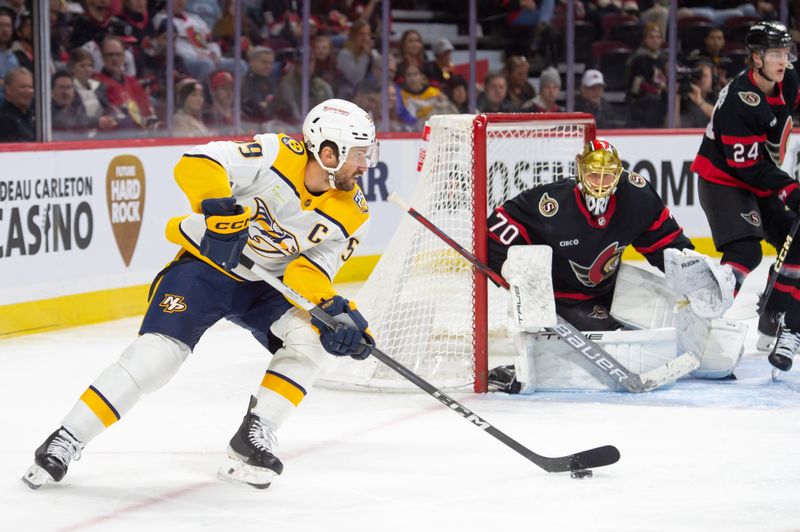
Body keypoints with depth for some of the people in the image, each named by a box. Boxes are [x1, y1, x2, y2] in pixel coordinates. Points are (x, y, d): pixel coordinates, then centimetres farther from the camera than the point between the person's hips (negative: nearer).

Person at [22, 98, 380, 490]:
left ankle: (253, 437, -7)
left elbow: (310, 269, -11)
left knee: (312, 336, -19)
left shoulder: (350, 213, -8)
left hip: (266, 285, 5)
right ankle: (66, 441, -9)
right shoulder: (279, 156, -22)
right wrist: (222, 213, -44)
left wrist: (333, 309, -29)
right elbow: (196, 164, -31)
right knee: (158, 351, -19)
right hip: (206, 264, -5)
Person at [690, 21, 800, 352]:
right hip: (722, 180, -8)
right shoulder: (740, 101, -28)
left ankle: (772, 325, 16)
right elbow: (747, 166, -27)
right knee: (745, 252, -25)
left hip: (761, 182, 8)